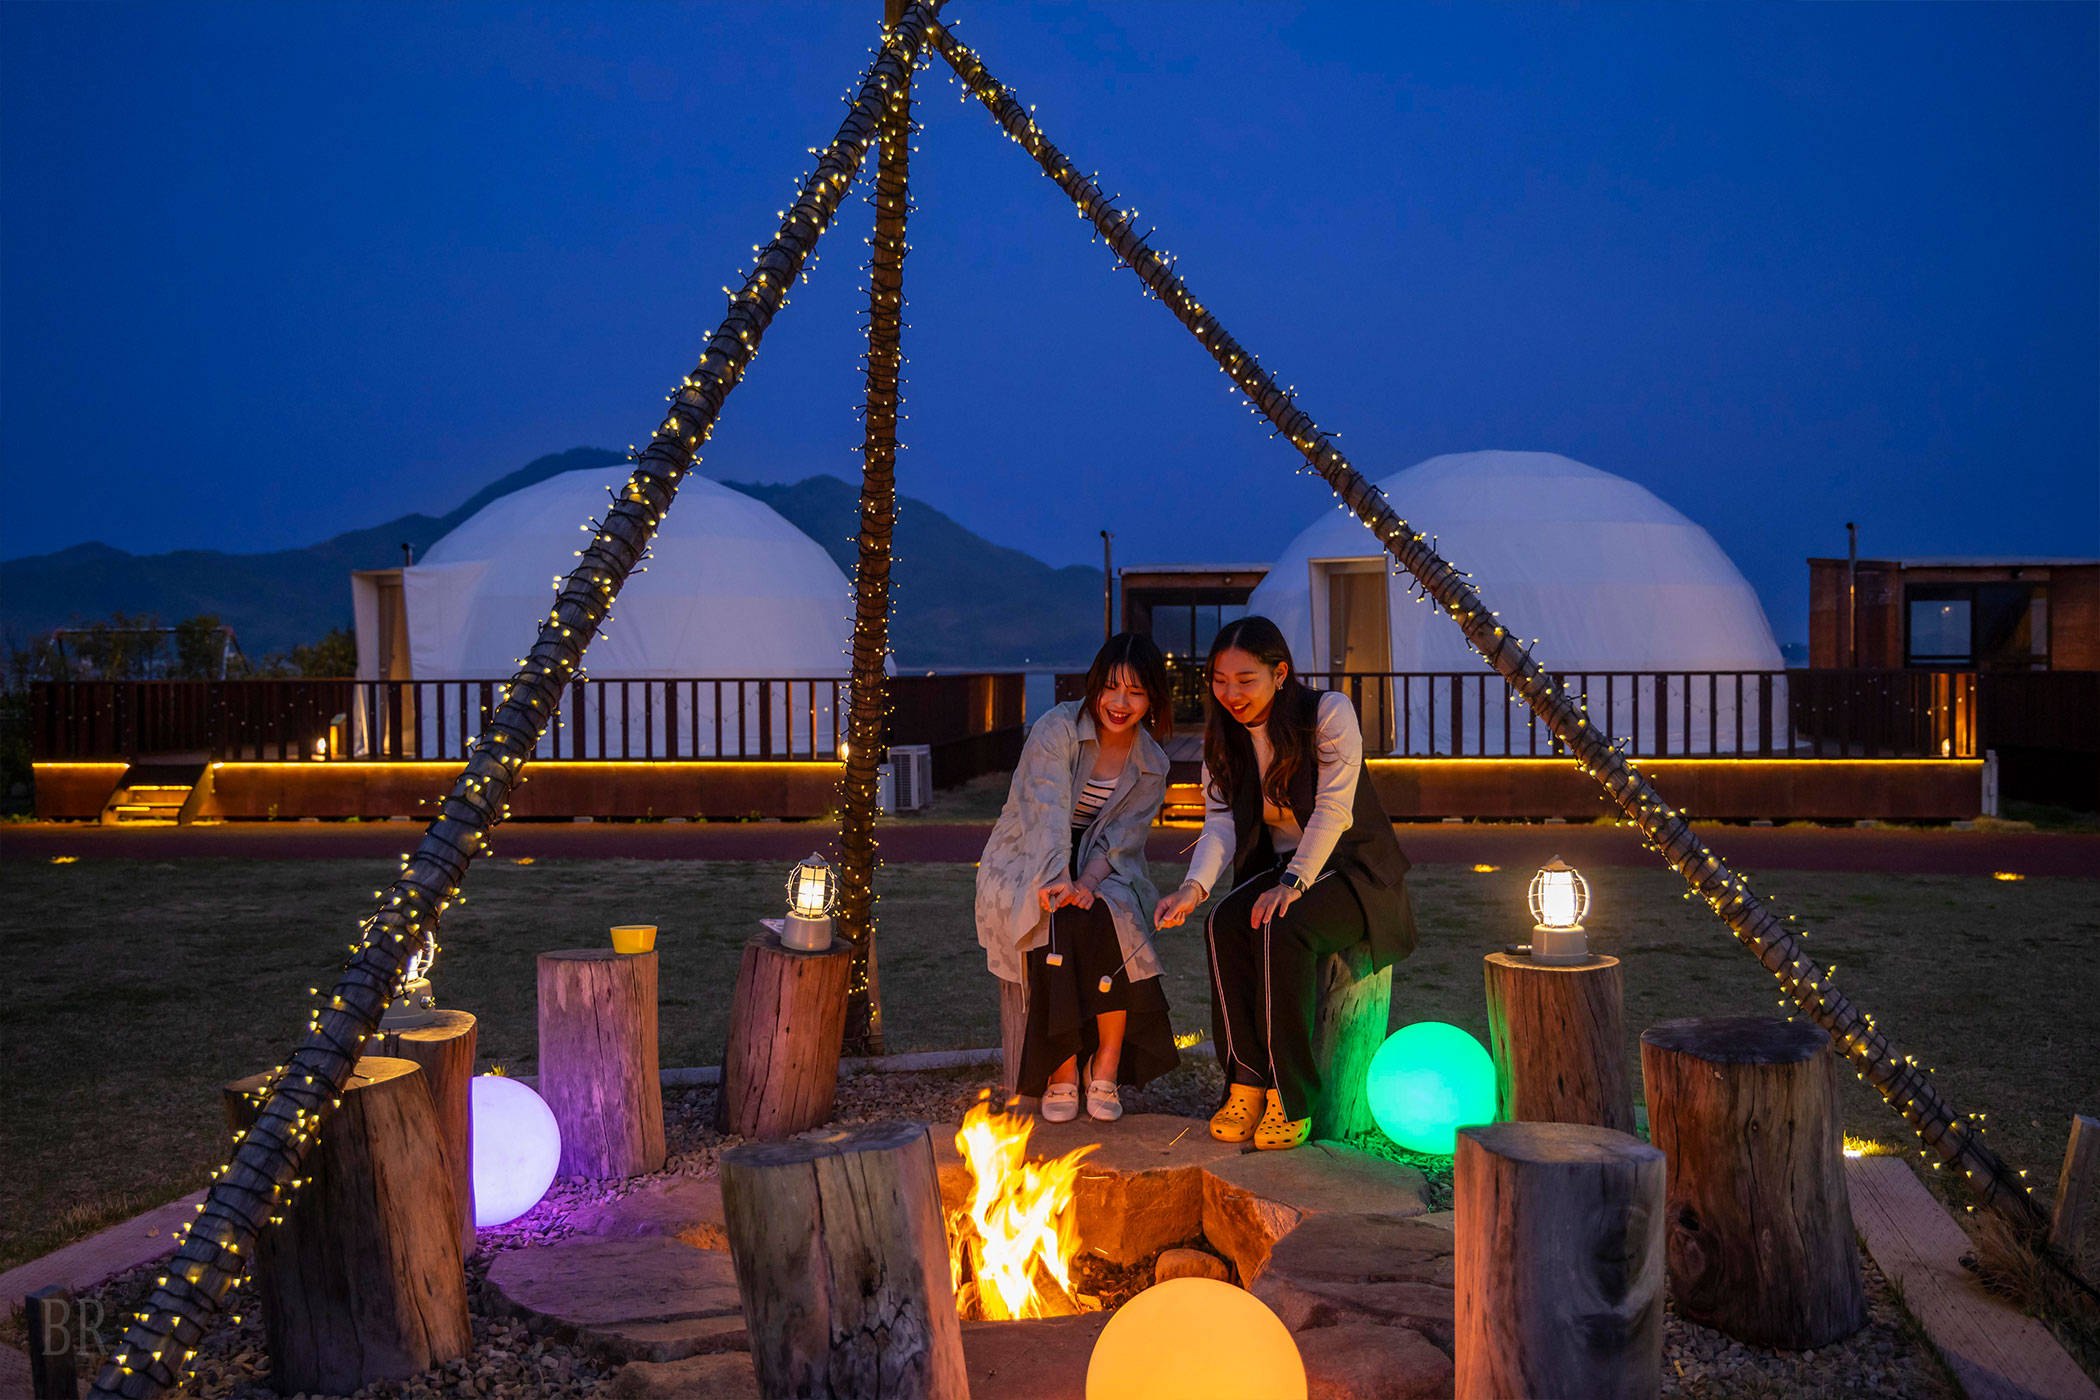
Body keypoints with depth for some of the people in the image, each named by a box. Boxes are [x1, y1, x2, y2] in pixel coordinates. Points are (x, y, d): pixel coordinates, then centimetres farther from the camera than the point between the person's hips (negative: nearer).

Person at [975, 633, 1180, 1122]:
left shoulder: (1151, 765, 4)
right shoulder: (1057, 728, -11)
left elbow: (1121, 839, -4)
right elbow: (1047, 811, -26)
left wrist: (1088, 882, -25)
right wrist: (1058, 880, -42)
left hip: (1102, 871, 3)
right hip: (1025, 867, -3)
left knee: (1113, 922, -30)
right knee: (1060, 926, -33)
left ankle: (1104, 1067, -18)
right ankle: (1061, 1074, -21)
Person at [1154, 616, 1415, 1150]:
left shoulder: (1330, 713, -13)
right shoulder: (1223, 735, 3)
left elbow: (1333, 811, -20)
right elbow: (1220, 821, -7)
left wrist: (1294, 882, -31)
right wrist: (1195, 886, -26)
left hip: (1352, 868, -5)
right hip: (1278, 866, 5)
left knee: (1280, 927, -33)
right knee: (1224, 922, -27)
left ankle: (1290, 1100, -26)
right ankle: (1246, 1085, -21)